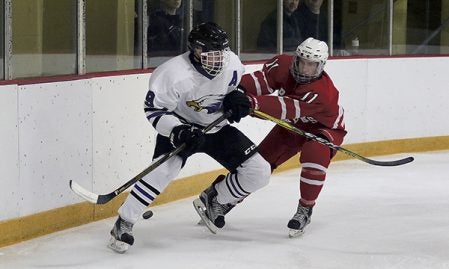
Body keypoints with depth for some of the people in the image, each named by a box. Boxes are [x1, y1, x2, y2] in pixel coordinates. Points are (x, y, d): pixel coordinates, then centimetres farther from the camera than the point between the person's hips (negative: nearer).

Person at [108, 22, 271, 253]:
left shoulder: (232, 63, -15)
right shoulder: (174, 74, -30)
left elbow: (241, 85, 9)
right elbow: (154, 110, -22)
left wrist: (237, 100, -13)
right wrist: (177, 131, -36)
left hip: (217, 128, 5)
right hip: (181, 126, -5)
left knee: (259, 172, -5)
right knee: (165, 169, -32)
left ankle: (215, 199, 21)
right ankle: (124, 223, -20)